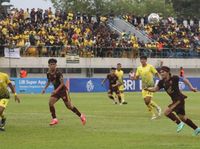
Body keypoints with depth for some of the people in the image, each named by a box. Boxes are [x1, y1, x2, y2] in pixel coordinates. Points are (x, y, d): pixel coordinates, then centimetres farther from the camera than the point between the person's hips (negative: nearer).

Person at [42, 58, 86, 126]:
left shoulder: (58, 73, -21)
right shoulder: (48, 74, -1)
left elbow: (62, 83, -21)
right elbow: (49, 81, 18)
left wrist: (56, 90, -30)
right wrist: (45, 89, 6)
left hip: (63, 90, -6)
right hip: (56, 91, 6)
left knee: (69, 106, -5)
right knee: (50, 103, -14)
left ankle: (81, 116, 12)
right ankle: (54, 119, -6)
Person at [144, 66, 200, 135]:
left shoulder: (174, 78, -13)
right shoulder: (162, 82, 4)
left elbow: (184, 79, -13)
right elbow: (155, 89, 3)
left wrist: (191, 87, -22)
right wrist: (148, 89, -16)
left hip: (179, 99, -8)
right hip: (175, 100, 8)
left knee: (167, 112, -17)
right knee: (182, 117, 15)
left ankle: (179, 123, -1)